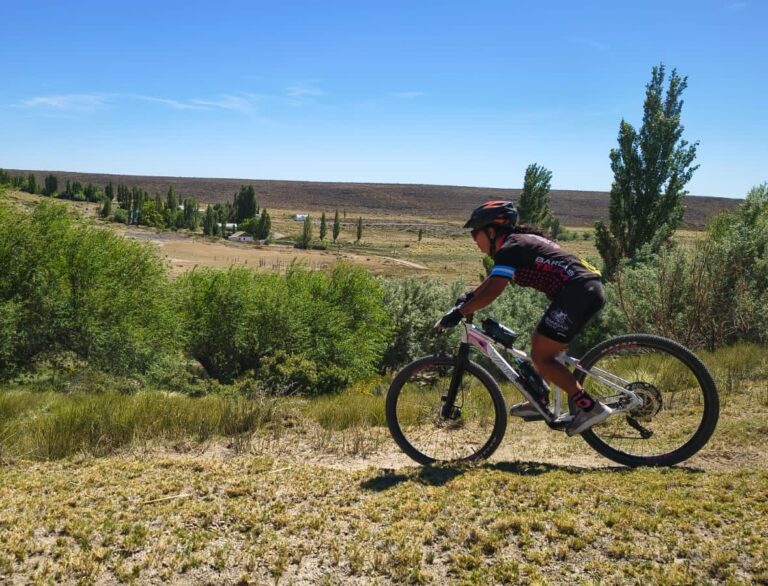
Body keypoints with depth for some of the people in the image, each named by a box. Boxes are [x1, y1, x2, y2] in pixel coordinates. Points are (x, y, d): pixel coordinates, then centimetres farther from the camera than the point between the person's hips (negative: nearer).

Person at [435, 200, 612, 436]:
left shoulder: (509, 249, -8)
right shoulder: (519, 241, 21)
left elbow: (492, 292, -19)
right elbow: (493, 278, 35)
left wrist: (457, 314, -13)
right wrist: (468, 297, 35)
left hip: (576, 291, -10)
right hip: (590, 289, 10)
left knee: (541, 357, -6)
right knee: (539, 344, 21)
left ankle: (590, 407, -6)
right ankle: (539, 402, 29)